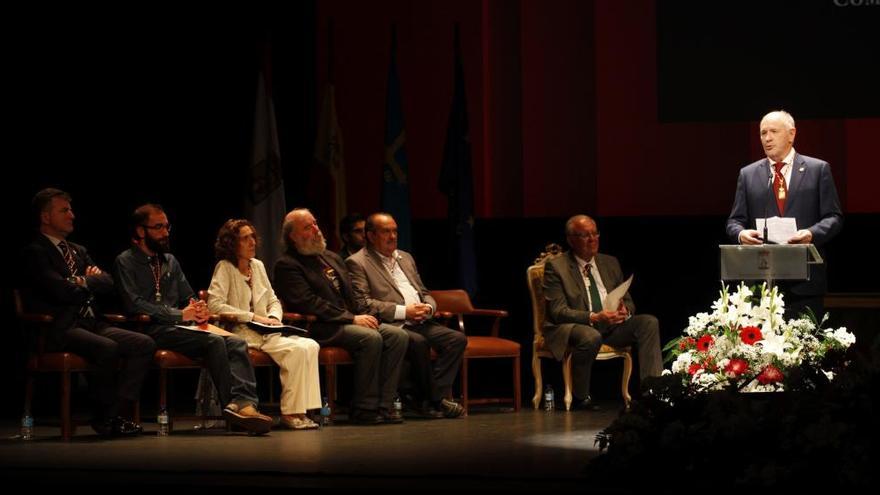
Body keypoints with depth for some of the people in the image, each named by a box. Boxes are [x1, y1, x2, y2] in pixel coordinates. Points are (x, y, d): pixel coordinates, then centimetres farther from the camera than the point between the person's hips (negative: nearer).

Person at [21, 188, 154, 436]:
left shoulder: (78, 251, 24)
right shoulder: (35, 253, -4)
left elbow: (108, 283, 16)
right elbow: (65, 292, -16)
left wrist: (85, 281, -3)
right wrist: (91, 282, 2)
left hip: (91, 323, 9)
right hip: (60, 331, -8)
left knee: (144, 344, -13)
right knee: (107, 349, -35)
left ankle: (115, 413, -16)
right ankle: (103, 418, -16)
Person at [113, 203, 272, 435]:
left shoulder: (170, 261, 26)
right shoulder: (126, 262, 3)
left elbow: (188, 298, 26)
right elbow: (135, 304, -11)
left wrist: (199, 310, -1)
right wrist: (180, 315, -15)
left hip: (179, 328, 7)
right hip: (152, 330, -7)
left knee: (236, 343, -20)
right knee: (214, 341, -29)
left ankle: (244, 402, -39)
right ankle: (233, 404, -25)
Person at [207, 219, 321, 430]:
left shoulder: (258, 266, 18)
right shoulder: (224, 268, -3)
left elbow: (273, 301, 24)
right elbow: (215, 305, -16)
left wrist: (273, 317, 0)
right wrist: (253, 317, -16)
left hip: (265, 332, 7)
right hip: (241, 333, -7)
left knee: (311, 346, -18)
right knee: (298, 349, -27)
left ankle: (299, 410, -21)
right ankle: (289, 412, -20)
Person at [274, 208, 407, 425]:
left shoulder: (331, 258, 23)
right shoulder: (287, 265, -4)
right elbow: (309, 303, -15)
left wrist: (364, 315, 2)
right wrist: (352, 318, -17)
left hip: (350, 322, 8)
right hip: (321, 329, -8)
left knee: (398, 335, -12)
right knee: (370, 338, -30)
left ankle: (383, 404, -14)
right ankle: (363, 408, -22)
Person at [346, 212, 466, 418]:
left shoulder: (406, 258, 26)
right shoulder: (357, 263, 2)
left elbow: (425, 293, 28)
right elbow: (362, 303, -11)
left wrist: (428, 307, 1)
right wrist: (403, 311, -16)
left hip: (419, 323, 7)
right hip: (391, 325, -7)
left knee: (457, 339, -16)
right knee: (418, 342, -35)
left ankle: (434, 397, -20)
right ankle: (436, 400, -20)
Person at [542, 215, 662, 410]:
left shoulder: (610, 263, 15)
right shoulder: (556, 267, -3)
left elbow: (628, 302, 16)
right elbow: (558, 311, -12)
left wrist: (625, 311, -11)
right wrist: (593, 318, -27)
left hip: (610, 326, 6)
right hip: (571, 328, -6)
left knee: (649, 322, -17)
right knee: (591, 336, -39)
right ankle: (580, 397, -18)